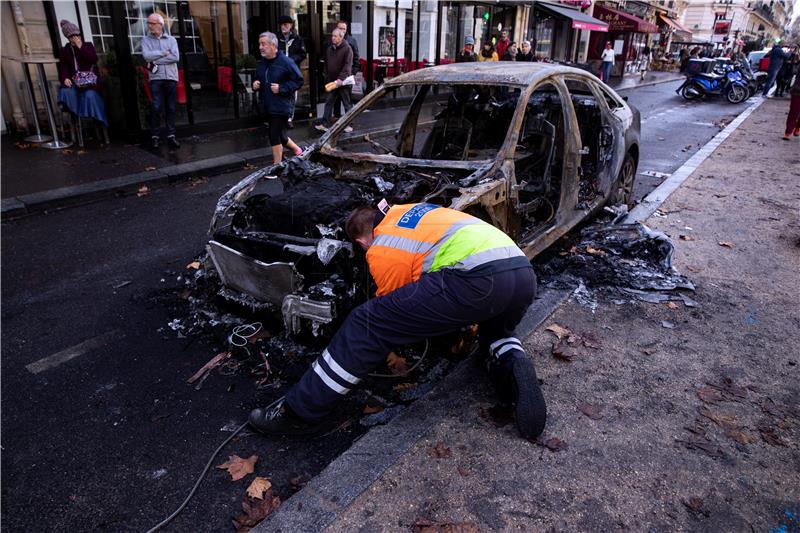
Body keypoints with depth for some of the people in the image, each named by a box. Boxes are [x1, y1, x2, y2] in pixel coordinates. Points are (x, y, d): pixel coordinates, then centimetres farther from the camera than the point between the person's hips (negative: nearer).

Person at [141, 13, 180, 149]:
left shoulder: (171, 39, 12)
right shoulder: (146, 40, 11)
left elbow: (175, 57, -5)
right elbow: (146, 56, -7)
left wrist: (155, 59, -5)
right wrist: (164, 53, -4)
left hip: (171, 77, 1)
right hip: (156, 78, -1)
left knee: (171, 108, 1)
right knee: (156, 107, -9)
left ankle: (171, 135, 6)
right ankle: (154, 136, -4)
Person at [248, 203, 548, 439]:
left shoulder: (381, 252, 9)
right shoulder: (405, 211, 30)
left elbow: (392, 303, 21)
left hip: (478, 277, -8)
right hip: (524, 270, 8)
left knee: (367, 323, -2)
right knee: (496, 330, 40)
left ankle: (301, 412, 5)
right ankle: (512, 364, 4)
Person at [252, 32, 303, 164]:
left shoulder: (286, 62, -12)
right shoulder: (261, 64, 10)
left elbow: (298, 80, -11)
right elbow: (257, 79, 24)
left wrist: (281, 88, -19)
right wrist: (255, 85, 1)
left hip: (281, 107, -7)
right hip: (268, 107, 8)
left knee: (275, 136, -9)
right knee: (280, 136, 16)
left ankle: (277, 166, 4)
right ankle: (297, 150, 39)